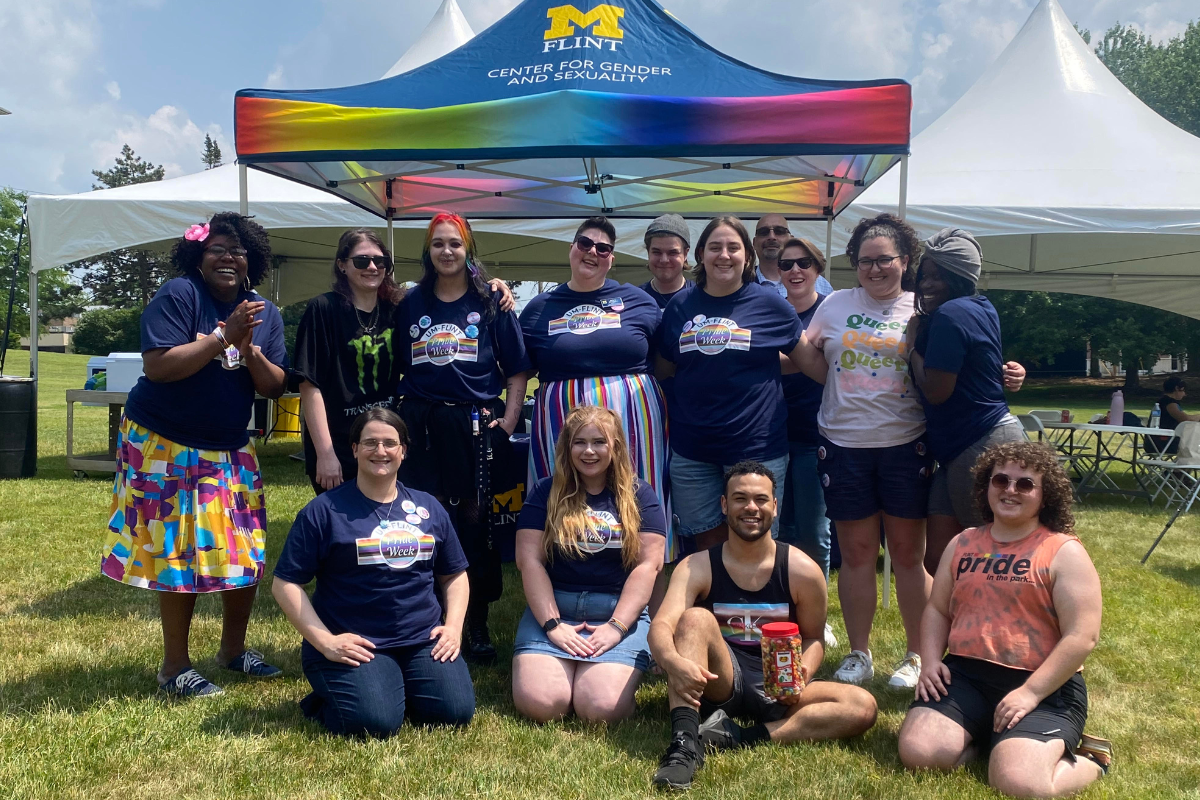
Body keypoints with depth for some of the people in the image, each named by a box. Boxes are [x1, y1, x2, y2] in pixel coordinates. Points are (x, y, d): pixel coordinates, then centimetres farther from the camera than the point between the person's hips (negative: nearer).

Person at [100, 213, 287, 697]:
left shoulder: (265, 313, 5)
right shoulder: (178, 295, -11)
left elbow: (274, 388, 1)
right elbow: (158, 367, -22)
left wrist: (250, 350, -17)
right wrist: (224, 335, -24)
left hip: (230, 449, 6)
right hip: (167, 445, -5)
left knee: (246, 552, 7)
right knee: (179, 554, -1)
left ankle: (233, 649, 27)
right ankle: (174, 669, 14)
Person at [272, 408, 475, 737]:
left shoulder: (428, 508, 12)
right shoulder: (324, 510, -2)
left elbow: (454, 574, 19)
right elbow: (285, 583, -3)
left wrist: (454, 626, 2)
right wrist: (324, 641, -11)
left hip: (423, 641, 4)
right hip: (354, 646, -4)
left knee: (456, 710, -17)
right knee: (376, 721, -26)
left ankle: (400, 688, 15)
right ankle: (325, 700, 9)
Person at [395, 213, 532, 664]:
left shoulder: (490, 302, 6)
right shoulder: (411, 305, 12)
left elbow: (517, 371, 5)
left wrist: (508, 422, -5)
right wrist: (398, 422, 5)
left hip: (475, 426, -1)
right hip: (421, 428, 2)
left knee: (475, 521, 3)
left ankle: (478, 627, 14)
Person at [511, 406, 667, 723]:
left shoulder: (638, 496, 7)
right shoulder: (546, 493, 8)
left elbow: (648, 564, -1)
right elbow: (529, 560, 0)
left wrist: (616, 626, -12)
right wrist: (553, 625, -10)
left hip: (620, 613, 0)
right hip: (551, 610, 1)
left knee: (601, 708, -23)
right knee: (537, 703, -22)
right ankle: (568, 667, 10)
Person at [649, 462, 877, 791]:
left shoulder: (803, 571, -4)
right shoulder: (696, 568, -6)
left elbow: (813, 638, 8)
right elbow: (660, 627, -20)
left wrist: (800, 675, -15)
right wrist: (675, 662, -44)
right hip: (718, 683, -1)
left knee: (863, 706, -23)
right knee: (695, 618, -29)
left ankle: (737, 738, -29)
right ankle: (685, 744, -40)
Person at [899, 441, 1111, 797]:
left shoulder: (1064, 552, -3)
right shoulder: (962, 544, 13)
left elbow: (1082, 637, -10)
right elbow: (937, 609, 18)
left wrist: (1030, 693, -18)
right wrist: (930, 661, -1)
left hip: (1044, 687, -4)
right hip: (964, 675, 4)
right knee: (917, 753, -18)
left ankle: (1087, 759, 8)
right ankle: (986, 735, 10)